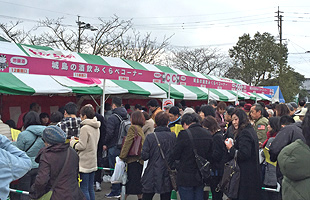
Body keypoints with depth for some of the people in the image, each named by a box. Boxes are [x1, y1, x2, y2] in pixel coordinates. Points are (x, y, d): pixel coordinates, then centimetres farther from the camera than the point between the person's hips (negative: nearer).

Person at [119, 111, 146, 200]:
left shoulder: (133, 128, -11)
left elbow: (127, 143, -13)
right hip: (140, 159, 8)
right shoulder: (141, 129, 13)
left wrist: (122, 156, -6)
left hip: (133, 160, -8)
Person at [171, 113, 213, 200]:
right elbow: (210, 156, 9)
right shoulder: (208, 134, 1)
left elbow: (175, 156, -10)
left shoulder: (184, 135, -17)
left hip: (186, 178, -5)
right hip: (201, 177, 6)